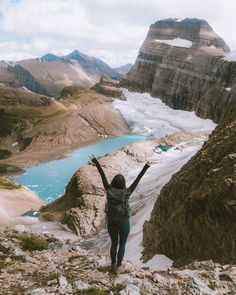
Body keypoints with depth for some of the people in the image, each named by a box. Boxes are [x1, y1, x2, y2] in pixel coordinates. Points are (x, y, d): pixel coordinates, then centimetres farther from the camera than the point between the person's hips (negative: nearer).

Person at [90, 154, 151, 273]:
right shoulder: (126, 193, -20)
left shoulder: (109, 191, -16)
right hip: (123, 223, -2)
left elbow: (102, 175, -12)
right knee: (122, 244, 18)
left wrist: (95, 161, -8)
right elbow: (137, 180, -19)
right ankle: (118, 267, 25)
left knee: (114, 243, 21)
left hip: (111, 222, 2)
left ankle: (113, 265, 35)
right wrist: (146, 167, -16)